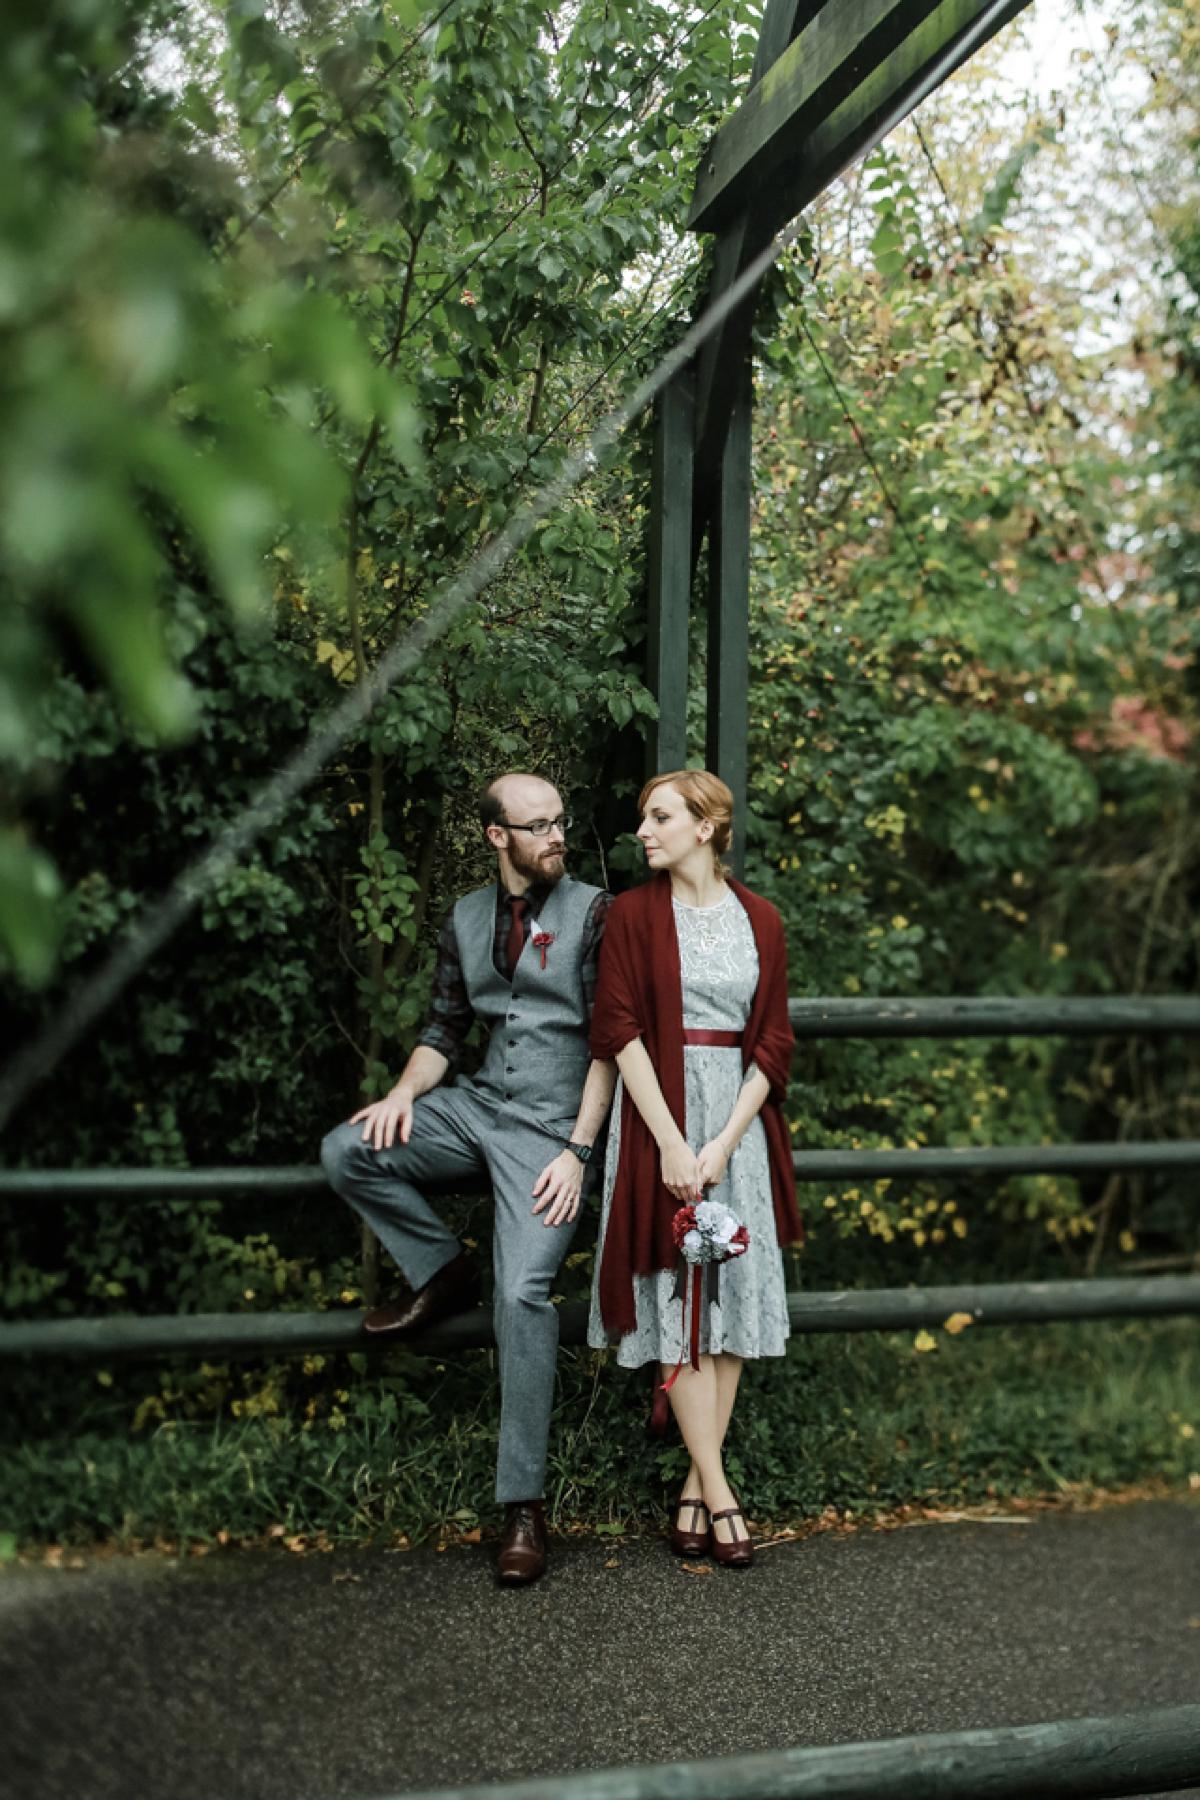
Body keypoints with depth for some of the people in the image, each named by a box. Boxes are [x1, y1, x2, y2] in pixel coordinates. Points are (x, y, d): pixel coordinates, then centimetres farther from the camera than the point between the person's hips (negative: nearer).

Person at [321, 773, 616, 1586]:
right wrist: (406, 1092, -6)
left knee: (524, 1291, -19)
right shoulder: (466, 920, 11)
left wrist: (578, 1152, -14)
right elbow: (445, 1030, 16)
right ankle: (443, 1272, 7)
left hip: (552, 1128, -5)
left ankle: (524, 1503, -9)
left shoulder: (594, 913, -4)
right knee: (347, 1152, -16)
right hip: (476, 1107, 5)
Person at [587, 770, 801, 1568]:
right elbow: (620, 1031, -6)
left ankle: (696, 1485, 11)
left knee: (735, 1291, 2)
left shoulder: (759, 920, 6)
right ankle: (717, 1490, 2)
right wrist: (671, 1143, -14)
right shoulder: (633, 914, 1)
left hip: (740, 1116, 3)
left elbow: (772, 1042, 3)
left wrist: (724, 1143, -9)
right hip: (659, 1109, -2)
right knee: (679, 1294, -4)